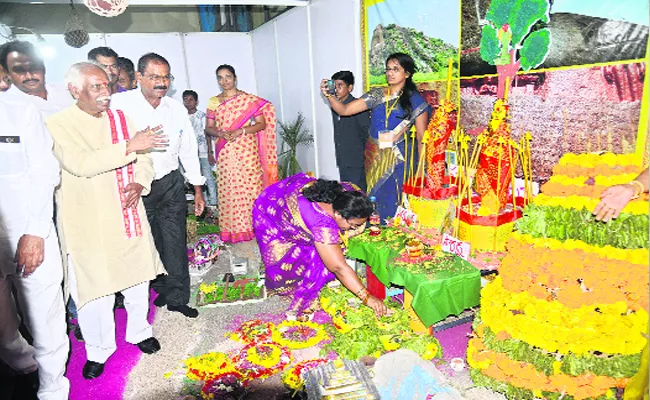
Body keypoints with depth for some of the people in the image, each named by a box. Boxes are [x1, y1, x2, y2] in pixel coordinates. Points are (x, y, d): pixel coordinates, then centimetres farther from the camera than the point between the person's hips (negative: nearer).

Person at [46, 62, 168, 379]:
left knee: (137, 277, 15)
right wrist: (129, 146, -25)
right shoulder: (58, 124, -9)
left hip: (128, 214, 5)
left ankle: (139, 331, 38)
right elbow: (81, 164, -24)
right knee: (94, 286, 1)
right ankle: (98, 350, 25)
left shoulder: (119, 117, 8)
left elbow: (142, 158, 9)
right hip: (89, 222, -4)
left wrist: (139, 183, -10)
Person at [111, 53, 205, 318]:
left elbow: (189, 150, 10)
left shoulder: (177, 109, 5)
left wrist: (198, 189, 10)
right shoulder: (120, 104, -8)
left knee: (175, 242, 5)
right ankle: (162, 288, 31)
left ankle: (177, 298, 19)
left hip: (171, 184, 3)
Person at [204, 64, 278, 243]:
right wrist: (221, 133, -12)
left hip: (247, 150, -2)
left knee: (250, 186, -2)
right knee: (228, 190, 2)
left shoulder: (249, 99, 2)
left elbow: (262, 123, -2)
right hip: (225, 153, 3)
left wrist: (240, 131, -14)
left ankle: (254, 226, 10)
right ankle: (233, 230, 11)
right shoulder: (213, 102, 10)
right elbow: (208, 128, 10)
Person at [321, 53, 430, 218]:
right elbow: (344, 110, 1)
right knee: (375, 201, 8)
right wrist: (328, 95, -17)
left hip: (399, 161, -3)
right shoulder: (375, 95, 6)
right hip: (375, 160, 3)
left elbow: (422, 138, -1)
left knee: (396, 204, 1)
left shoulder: (415, 101, -1)